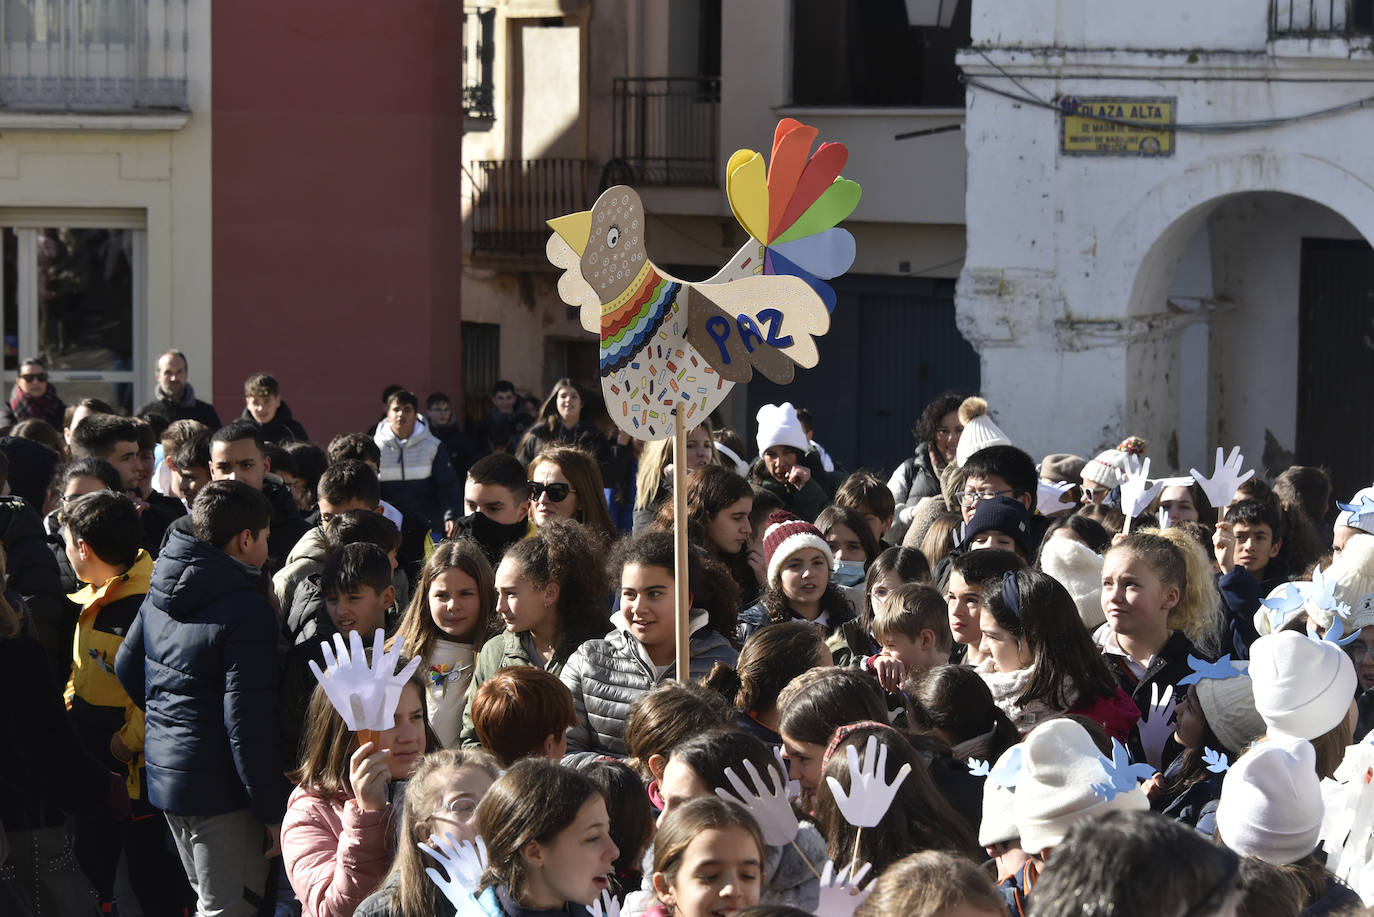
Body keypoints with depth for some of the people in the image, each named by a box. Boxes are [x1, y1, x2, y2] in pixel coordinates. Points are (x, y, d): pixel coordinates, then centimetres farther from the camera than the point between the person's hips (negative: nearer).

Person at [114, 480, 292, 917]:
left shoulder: (160, 594, 5)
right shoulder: (247, 611, -21)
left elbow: (127, 668, 17)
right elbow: (248, 721, -23)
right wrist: (273, 810, -16)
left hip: (162, 775, 9)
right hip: (218, 789, -9)